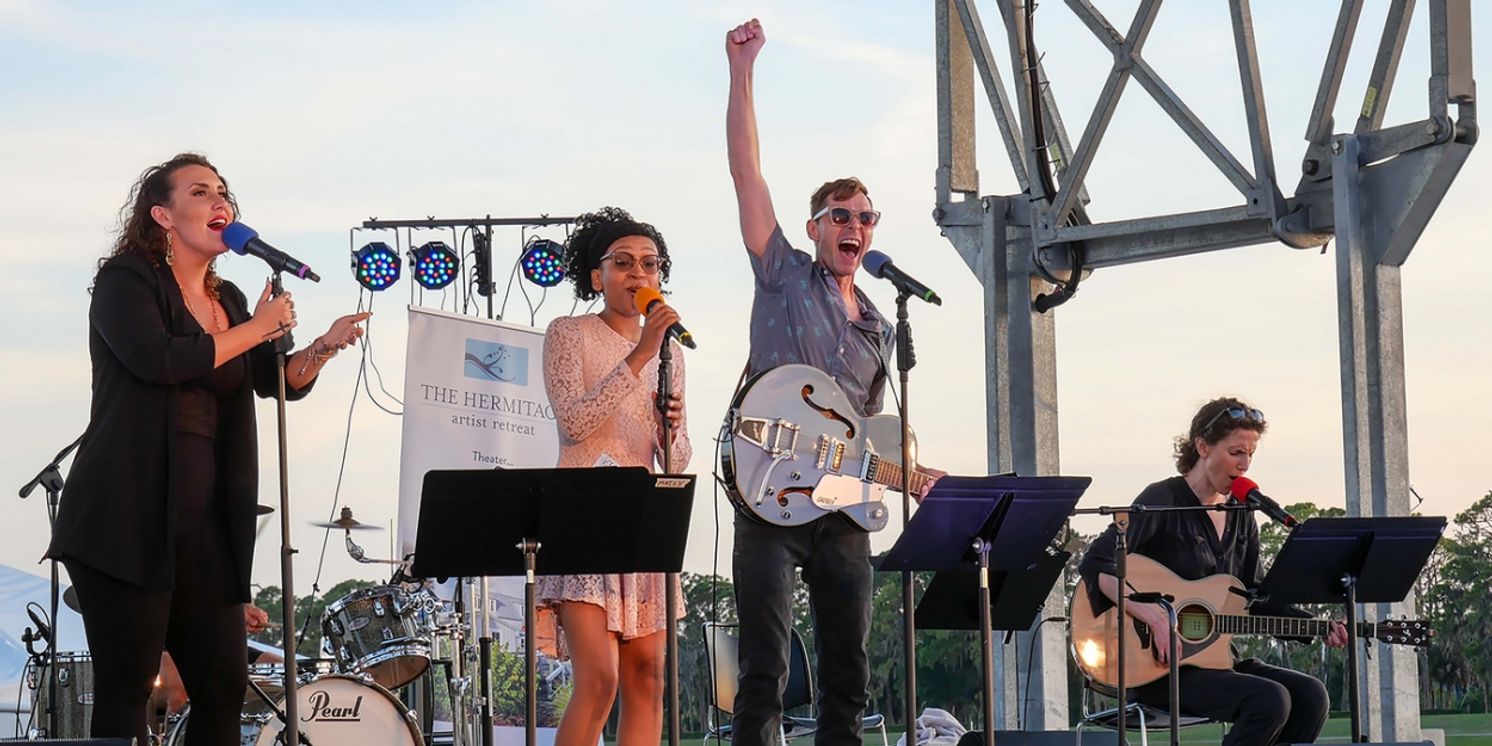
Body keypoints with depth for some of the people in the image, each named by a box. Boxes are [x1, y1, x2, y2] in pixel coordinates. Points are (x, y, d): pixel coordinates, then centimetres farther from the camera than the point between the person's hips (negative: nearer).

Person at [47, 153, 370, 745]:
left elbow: (278, 381, 16)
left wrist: (325, 346, -5)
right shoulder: (126, 279, -2)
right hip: (128, 517, -7)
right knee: (126, 686, -8)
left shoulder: (229, 300, 19)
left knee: (223, 683, 2)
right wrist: (255, 330, -7)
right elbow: (156, 360, -19)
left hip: (205, 519, 7)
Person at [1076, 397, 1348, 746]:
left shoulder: (1240, 517, 14)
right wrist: (1152, 614, -28)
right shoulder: (1162, 501, -8)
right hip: (1159, 665, -7)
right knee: (1270, 700, -28)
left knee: (1310, 695, -15)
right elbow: (1094, 564, -18)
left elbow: (1257, 599, 16)